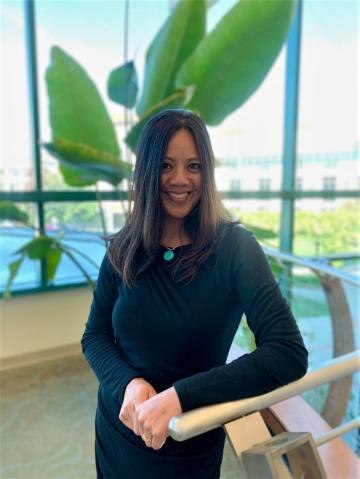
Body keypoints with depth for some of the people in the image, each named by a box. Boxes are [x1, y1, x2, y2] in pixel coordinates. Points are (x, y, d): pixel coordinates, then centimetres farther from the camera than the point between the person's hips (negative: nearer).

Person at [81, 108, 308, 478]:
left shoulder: (234, 247, -19)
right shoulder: (123, 250, -8)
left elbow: (289, 353, -25)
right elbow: (94, 336, -2)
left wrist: (179, 396, -30)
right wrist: (129, 383, -22)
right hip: (117, 425, 3)